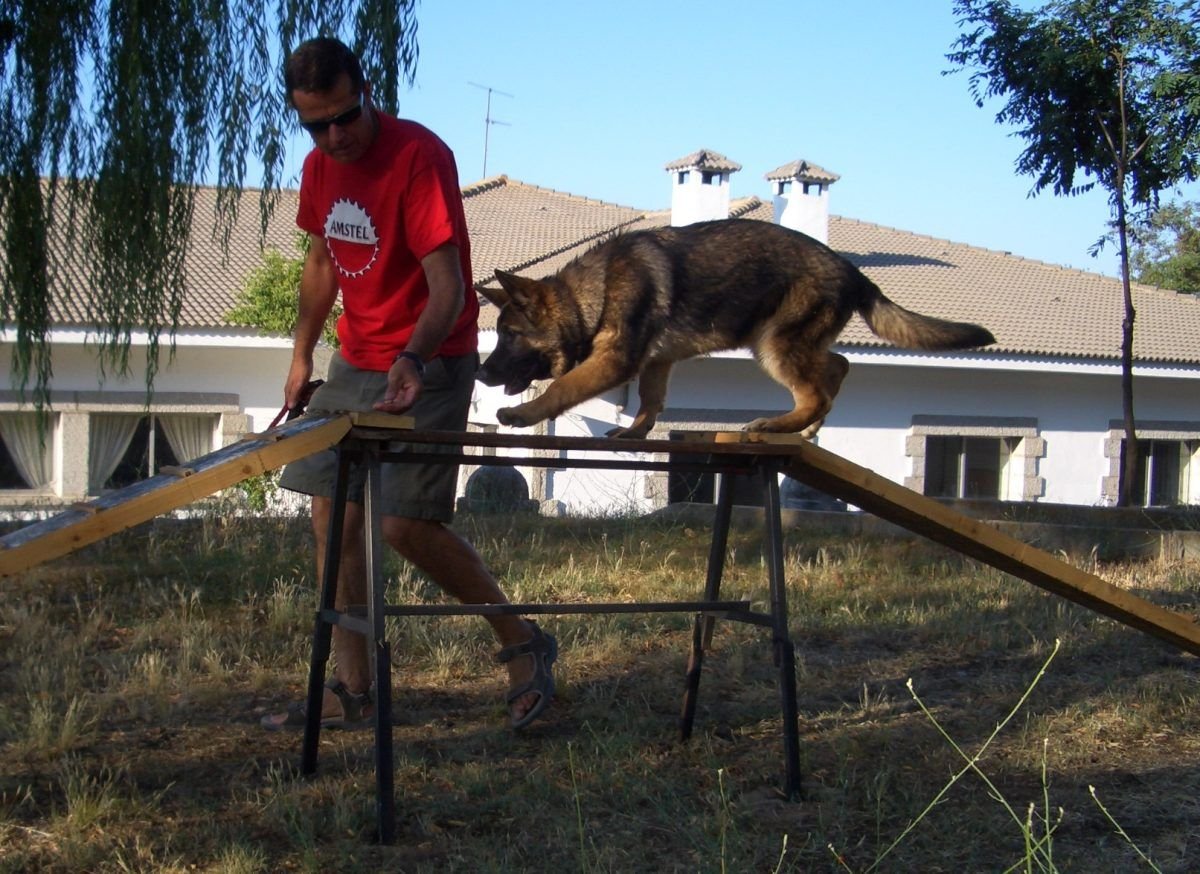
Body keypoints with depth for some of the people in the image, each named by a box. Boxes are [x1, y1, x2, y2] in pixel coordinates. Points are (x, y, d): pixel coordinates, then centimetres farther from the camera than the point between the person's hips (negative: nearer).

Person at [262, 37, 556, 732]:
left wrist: (413, 360, -42)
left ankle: (524, 643, 4)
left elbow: (448, 287, -26)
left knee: (407, 523, -15)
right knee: (333, 517, 6)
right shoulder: (320, 167, 5)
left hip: (426, 365, -8)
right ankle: (352, 693, 14)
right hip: (355, 362, 8)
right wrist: (303, 354, 15)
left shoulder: (419, 156, -19)